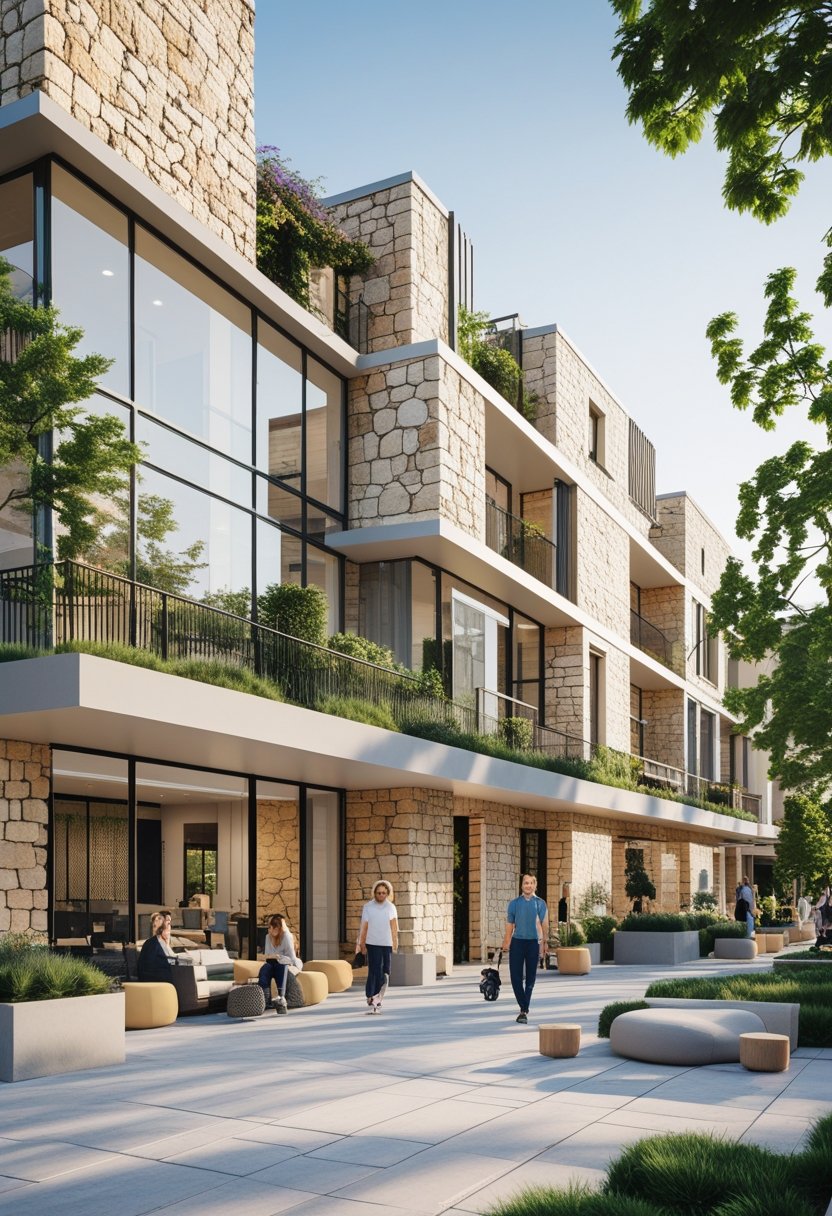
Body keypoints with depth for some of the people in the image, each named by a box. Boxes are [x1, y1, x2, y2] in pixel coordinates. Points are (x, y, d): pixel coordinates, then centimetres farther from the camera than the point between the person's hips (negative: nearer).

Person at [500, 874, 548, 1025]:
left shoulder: (540, 904, 3)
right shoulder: (514, 903, 6)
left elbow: (545, 925, 2)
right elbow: (509, 925, 8)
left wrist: (544, 943, -6)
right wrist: (506, 943, 4)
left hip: (533, 942, 0)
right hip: (517, 942, 1)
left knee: (530, 978, 6)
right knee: (516, 977, -5)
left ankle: (524, 1010, 16)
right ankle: (524, 1009, 5)